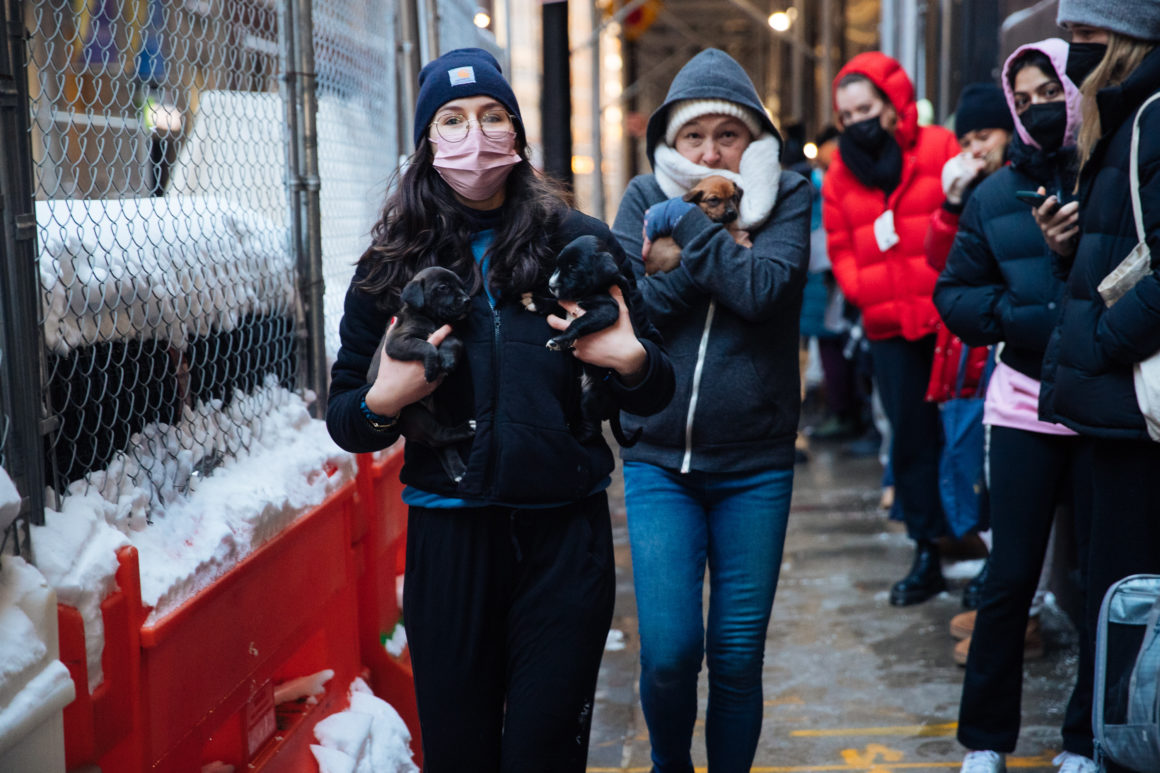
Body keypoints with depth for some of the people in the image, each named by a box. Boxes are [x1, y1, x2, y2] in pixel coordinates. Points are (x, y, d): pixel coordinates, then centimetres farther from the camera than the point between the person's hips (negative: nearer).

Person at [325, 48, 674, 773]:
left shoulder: (580, 243, 2)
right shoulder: (392, 265, 4)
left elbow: (655, 392, 8)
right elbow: (345, 419, 8)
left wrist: (628, 360, -13)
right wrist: (384, 401, -13)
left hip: (564, 531, -1)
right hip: (448, 534, 1)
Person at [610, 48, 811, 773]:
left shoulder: (786, 197, 2)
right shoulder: (644, 198, 5)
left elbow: (763, 287, -17)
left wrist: (689, 224, -15)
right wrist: (704, 254, -15)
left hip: (754, 467, 0)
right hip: (658, 460, 0)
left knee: (737, 658, 5)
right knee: (668, 654, -5)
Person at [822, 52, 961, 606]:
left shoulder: (940, 148, -1)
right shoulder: (840, 171, 11)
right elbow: (840, 247, 13)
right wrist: (866, 293, -2)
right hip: (888, 326, 4)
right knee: (911, 439, 6)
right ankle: (927, 556, 13)